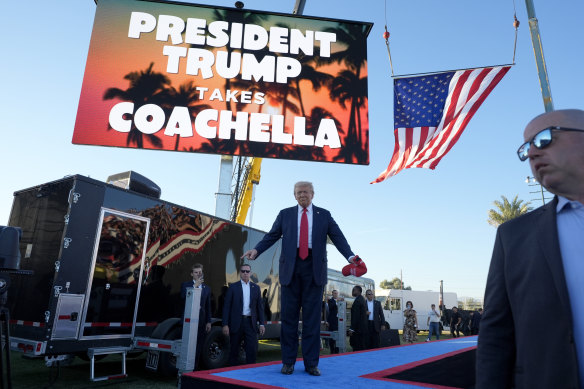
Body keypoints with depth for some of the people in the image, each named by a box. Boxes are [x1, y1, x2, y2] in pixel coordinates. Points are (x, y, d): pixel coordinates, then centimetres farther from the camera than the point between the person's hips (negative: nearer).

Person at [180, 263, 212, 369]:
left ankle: (195, 367, 15)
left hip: (201, 321, 3)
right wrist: (195, 286, -18)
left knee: (198, 346, 6)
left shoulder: (206, 288, 14)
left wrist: (208, 322, 7)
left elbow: (208, 307, 13)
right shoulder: (185, 285, 4)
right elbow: (183, 296, -17)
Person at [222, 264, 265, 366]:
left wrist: (261, 324, 4)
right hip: (236, 323, -2)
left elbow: (260, 306, 11)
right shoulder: (233, 287, 3)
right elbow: (227, 306, 0)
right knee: (234, 350, 6)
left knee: (252, 349, -3)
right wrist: (225, 324, -7)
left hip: (251, 323, 2)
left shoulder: (256, 287, 11)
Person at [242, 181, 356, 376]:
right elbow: (271, 236, 6)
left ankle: (311, 363, 13)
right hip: (291, 268, 1)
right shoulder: (285, 214, 12)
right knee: (289, 315, 5)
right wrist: (256, 250, -12)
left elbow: (338, 237, 2)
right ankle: (288, 362, 16)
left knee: (312, 316, 4)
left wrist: (350, 256, -14)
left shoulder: (324, 215, 10)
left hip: (314, 268, 0)